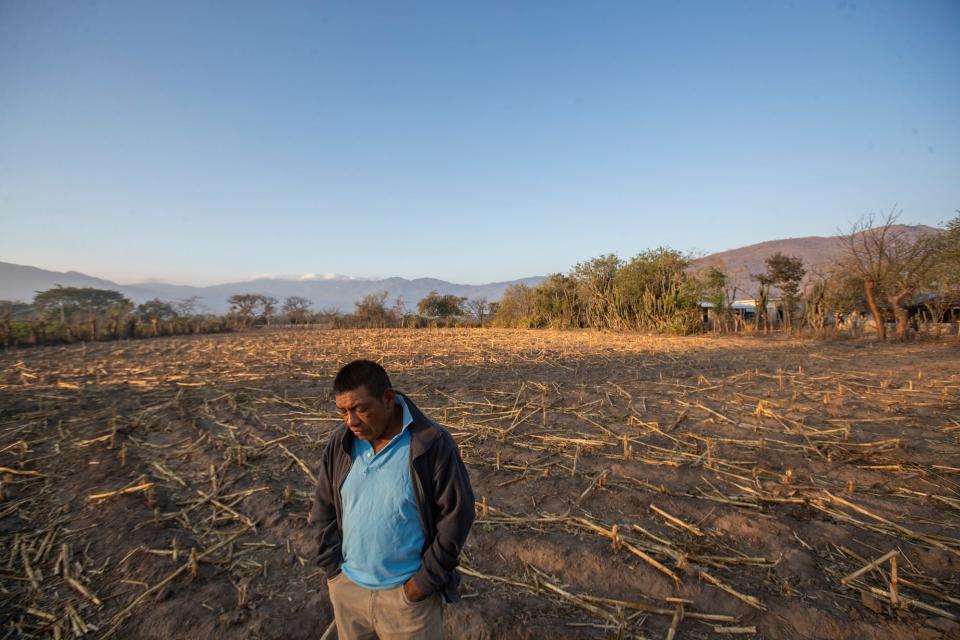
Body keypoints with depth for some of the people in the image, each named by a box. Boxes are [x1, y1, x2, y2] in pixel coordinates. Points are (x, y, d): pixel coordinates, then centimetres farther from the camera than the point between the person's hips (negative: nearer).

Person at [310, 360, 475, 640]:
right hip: (346, 586, 4)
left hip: (407, 591, -4)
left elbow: (456, 514, -14)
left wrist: (425, 582, -12)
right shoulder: (339, 443, -6)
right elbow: (324, 509, 5)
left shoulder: (433, 444, -20)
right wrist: (333, 568, 0)